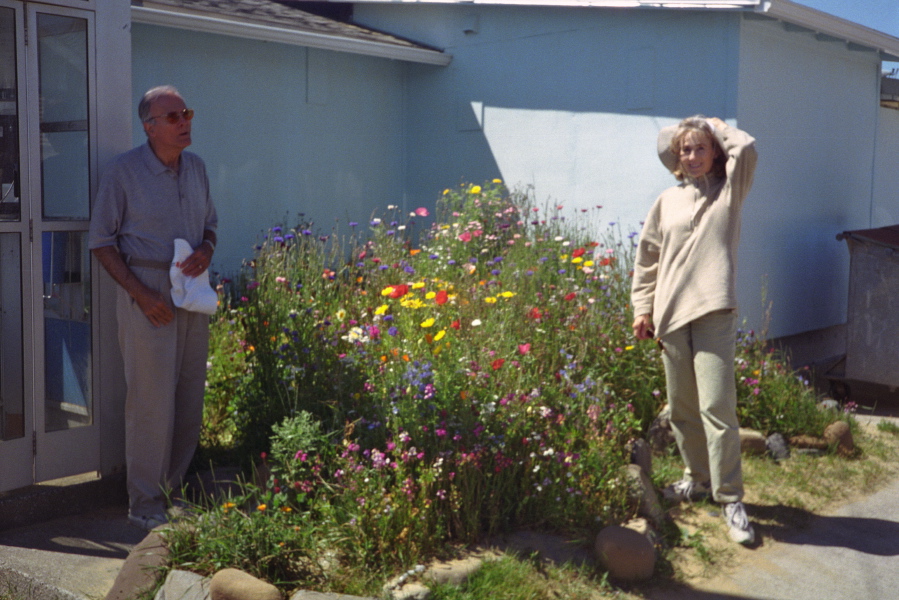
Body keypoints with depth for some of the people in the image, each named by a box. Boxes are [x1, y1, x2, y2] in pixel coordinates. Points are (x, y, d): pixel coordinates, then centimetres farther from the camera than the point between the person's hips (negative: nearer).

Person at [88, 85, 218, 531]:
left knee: (190, 401, 9)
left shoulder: (196, 168, 10)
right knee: (152, 402, -5)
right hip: (147, 297, -6)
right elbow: (101, 242, -6)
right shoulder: (124, 171, -8)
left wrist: (206, 251, -4)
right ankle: (146, 506, 7)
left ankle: (173, 490, 23)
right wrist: (142, 295, -14)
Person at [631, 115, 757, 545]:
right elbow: (647, 259, 15)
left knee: (716, 405, -10)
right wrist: (643, 308, 8)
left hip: (713, 313, -4)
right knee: (682, 408, 11)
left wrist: (716, 126, 7)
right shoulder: (668, 202, 13)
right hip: (671, 315, 4)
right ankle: (697, 478, 28)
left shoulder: (728, 192, 7)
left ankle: (731, 498, -4)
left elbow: (746, 148, -11)